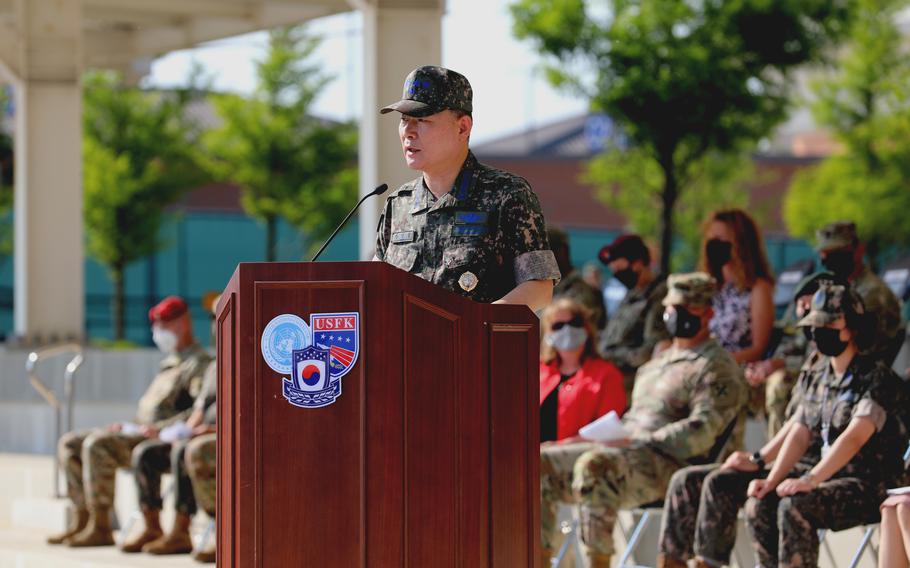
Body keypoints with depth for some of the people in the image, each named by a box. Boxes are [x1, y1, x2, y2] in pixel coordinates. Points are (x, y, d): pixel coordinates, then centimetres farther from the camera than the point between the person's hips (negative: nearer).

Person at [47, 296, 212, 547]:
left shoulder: (199, 364, -7)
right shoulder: (170, 363, 25)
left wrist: (159, 428, -25)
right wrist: (129, 425, 10)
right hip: (139, 432, 10)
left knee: (97, 444, -30)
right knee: (70, 443, 2)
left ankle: (101, 528, -28)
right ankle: (82, 521, -5)